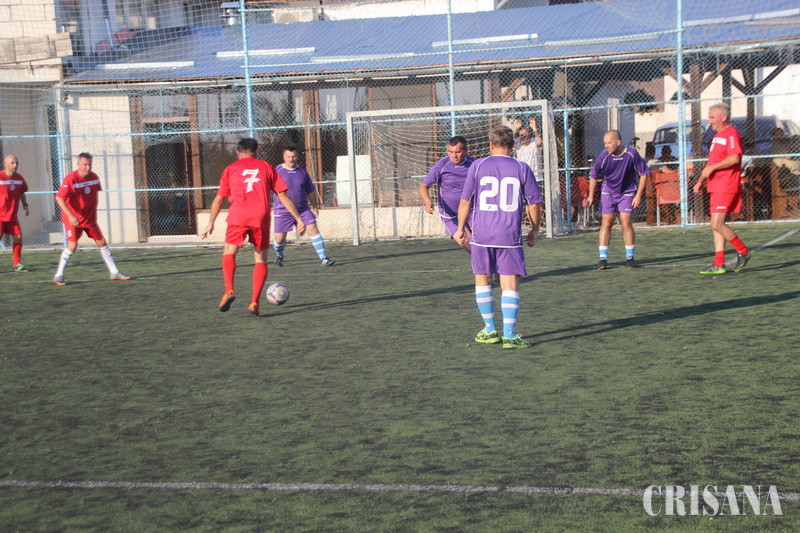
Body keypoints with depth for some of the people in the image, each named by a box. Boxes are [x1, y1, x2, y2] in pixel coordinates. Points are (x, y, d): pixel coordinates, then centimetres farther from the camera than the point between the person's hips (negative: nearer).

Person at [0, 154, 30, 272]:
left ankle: (16, 264, 13)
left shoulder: (19, 178, 6)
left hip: (12, 216, 6)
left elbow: (22, 192, 22)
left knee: (18, 237, 2)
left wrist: (25, 205, 10)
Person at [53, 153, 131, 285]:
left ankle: (114, 273, 15)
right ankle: (58, 276, -2)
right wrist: (70, 215, -32)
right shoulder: (70, 179, -20)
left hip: (90, 218, 6)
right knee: (72, 245, -13)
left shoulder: (94, 177, -1)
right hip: (73, 218, -6)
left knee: (102, 243, 6)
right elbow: (59, 198, -24)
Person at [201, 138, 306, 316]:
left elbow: (218, 199, 15)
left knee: (229, 252, 16)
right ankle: (254, 302, 1)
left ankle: (229, 290, -6)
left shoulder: (230, 169, 15)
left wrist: (211, 223, 24)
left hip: (238, 217, -1)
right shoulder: (267, 167, 16)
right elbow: (283, 196, 11)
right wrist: (298, 219, 13)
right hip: (261, 218, 1)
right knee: (261, 259, 11)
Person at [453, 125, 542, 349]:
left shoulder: (478, 166, 1)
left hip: (481, 234, 1)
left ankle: (489, 330, 21)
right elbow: (534, 204, 4)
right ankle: (509, 334, -3)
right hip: (510, 236, -1)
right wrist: (534, 231, 17)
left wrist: (461, 228, 14)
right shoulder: (522, 168, 2)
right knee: (510, 284, 2)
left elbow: (465, 201, 1)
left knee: (482, 280, 15)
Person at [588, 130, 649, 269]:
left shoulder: (632, 154, -18)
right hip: (608, 192, 1)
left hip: (627, 192, -1)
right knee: (606, 223, -6)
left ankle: (630, 258, 5)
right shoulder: (604, 156, -17)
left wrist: (638, 195, -8)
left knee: (626, 223, -8)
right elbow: (593, 176, -2)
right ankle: (603, 259, -2)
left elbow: (644, 173, -7)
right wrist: (591, 196, -1)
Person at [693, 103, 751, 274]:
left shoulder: (731, 134, -9)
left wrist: (712, 167, -20)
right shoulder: (717, 136, 22)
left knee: (717, 224, -14)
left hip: (726, 187, -10)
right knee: (716, 225, 6)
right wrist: (700, 181, 23)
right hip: (716, 187, 10)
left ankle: (743, 251, 3)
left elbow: (735, 158, -23)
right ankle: (719, 265, 7)